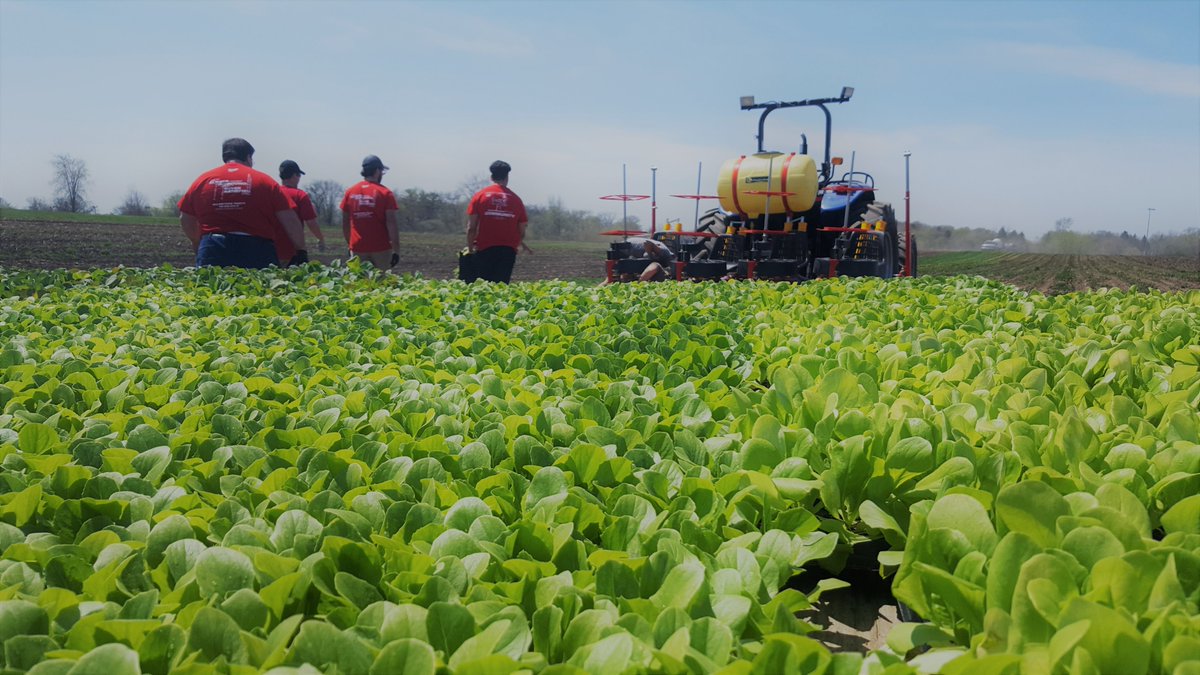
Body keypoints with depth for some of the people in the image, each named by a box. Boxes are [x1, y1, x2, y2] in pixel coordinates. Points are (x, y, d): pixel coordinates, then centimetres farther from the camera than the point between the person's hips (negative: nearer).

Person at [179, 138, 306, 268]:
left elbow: (185, 218, 18)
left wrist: (197, 244, 33)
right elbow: (290, 220, 2)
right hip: (257, 252, -2)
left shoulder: (203, 180, 13)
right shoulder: (264, 181, 7)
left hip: (212, 251, 2)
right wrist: (301, 252, 7)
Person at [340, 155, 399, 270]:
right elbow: (392, 223, -11)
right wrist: (396, 250, -8)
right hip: (381, 248, -3)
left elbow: (345, 223, 11)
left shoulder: (350, 192, 6)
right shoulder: (385, 193, -5)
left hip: (357, 249, 3)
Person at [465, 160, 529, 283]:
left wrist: (470, 248, 8)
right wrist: (519, 242, 27)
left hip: (484, 249, -1)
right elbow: (522, 228, 7)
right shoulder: (515, 199, 4)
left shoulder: (480, 196, 2)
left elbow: (471, 227, -2)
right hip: (508, 250, 1)